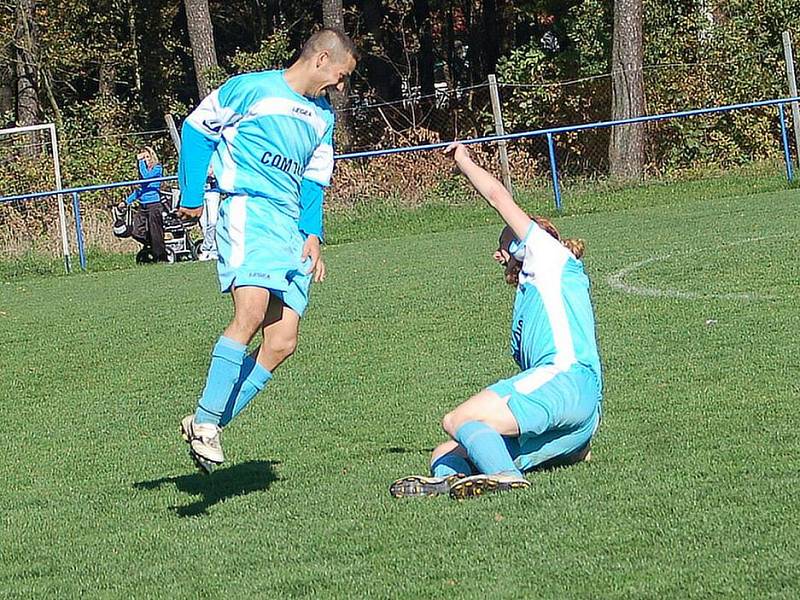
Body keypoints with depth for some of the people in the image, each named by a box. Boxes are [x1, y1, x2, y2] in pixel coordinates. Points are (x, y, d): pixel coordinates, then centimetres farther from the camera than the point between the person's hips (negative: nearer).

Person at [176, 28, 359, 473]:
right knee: (252, 313, -28)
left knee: (283, 343, -4)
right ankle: (205, 422, -25)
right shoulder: (252, 88, 0)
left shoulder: (323, 116, 23)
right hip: (249, 209, -8)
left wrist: (312, 237, 9)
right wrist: (192, 197, 3)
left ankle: (208, 426, 2)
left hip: (293, 230, 8)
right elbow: (197, 128, 5)